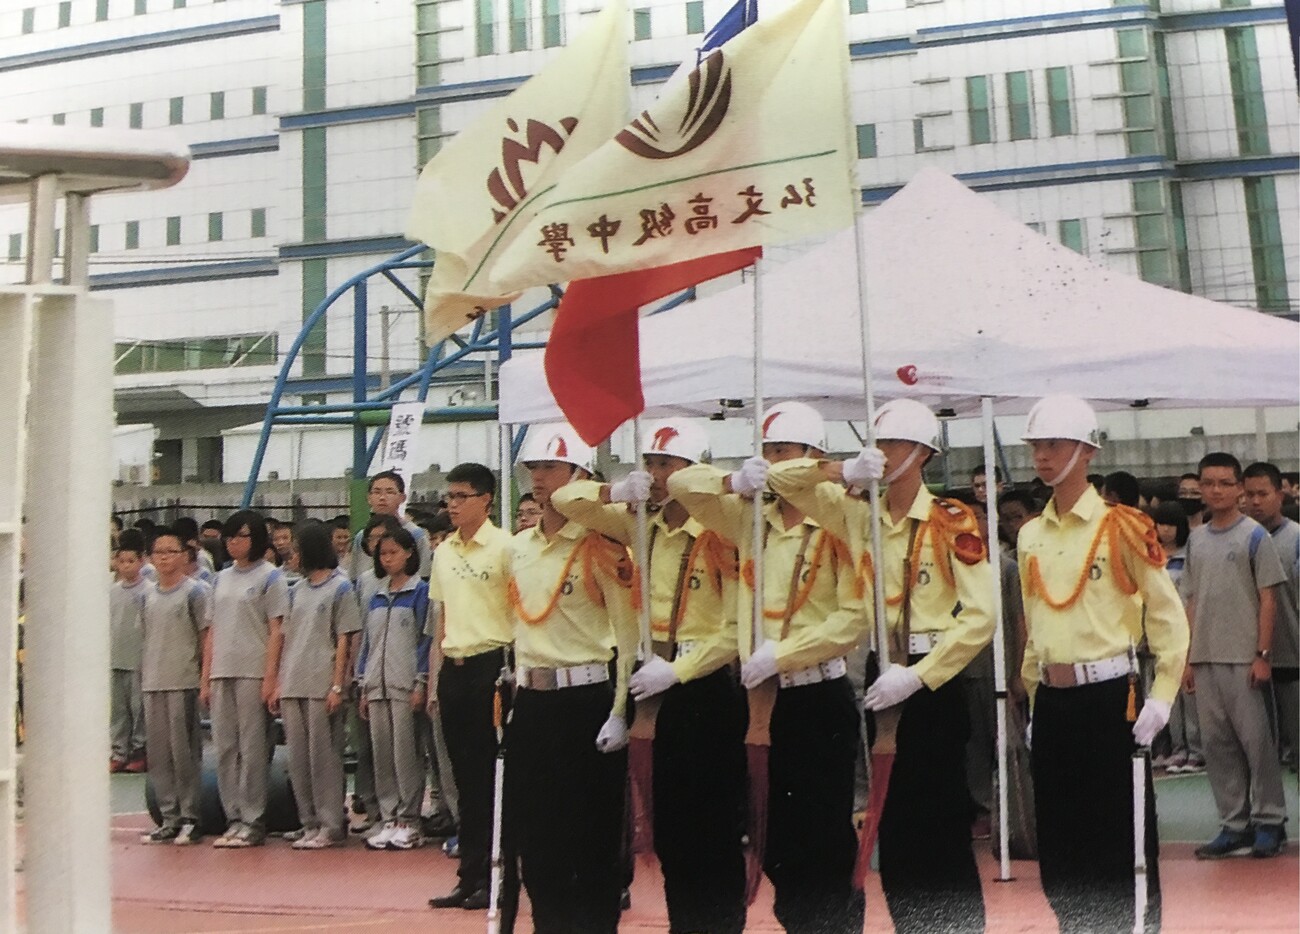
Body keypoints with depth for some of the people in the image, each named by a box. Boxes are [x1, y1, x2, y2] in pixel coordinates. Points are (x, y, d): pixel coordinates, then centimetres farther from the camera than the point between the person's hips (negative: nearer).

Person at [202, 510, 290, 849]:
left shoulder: (270, 577, -1)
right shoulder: (221, 579, 16)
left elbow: (276, 630, -7)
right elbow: (213, 632, 16)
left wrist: (270, 677, -14)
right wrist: (206, 678, 11)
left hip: (254, 673, -6)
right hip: (221, 673, 6)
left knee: (253, 749, -3)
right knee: (225, 749, 7)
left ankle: (253, 822, 4)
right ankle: (234, 819, 14)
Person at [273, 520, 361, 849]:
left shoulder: (340, 587, -2)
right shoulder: (297, 591, 17)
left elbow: (343, 640, -7)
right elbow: (288, 640, 16)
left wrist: (337, 686, -12)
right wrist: (279, 684, 11)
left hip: (322, 686, -7)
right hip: (292, 685, 7)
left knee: (324, 755, -5)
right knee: (298, 757, 9)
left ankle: (331, 825, 1)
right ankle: (309, 821, 18)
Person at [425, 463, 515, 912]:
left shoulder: (504, 546, -6)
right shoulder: (443, 551, 13)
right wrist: (434, 681, 14)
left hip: (491, 665, -6)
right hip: (453, 669, 6)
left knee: (494, 774, 0)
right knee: (465, 775, 11)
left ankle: (493, 875, 11)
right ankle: (470, 874, 20)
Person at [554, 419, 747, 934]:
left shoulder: (721, 534, -12)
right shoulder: (642, 525, 5)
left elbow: (735, 629, -16)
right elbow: (564, 500, 6)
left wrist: (675, 670, -20)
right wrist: (616, 492, -12)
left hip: (706, 686, -6)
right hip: (658, 682, 6)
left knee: (714, 827, 1)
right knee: (667, 822, 14)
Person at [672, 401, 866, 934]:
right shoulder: (751, 519, 6)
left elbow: (855, 617, -16)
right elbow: (680, 484, 8)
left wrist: (780, 654, -18)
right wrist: (735, 482, -11)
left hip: (822, 699, -5)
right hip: (764, 699, 5)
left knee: (827, 834, 3)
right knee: (774, 835, 14)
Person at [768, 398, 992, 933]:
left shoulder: (952, 521, -8)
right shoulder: (860, 515, 5)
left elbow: (980, 616, -13)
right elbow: (781, 480, 8)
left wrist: (918, 676, -18)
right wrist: (844, 471, -9)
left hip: (932, 684, -4)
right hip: (883, 680, 5)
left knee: (942, 820, 0)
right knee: (891, 819, 11)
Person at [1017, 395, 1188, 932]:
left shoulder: (1121, 527, -7)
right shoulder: (1030, 535, 9)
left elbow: (1169, 615, -6)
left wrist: (1162, 697, -11)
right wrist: (1035, 698, 14)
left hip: (1109, 696, -5)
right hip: (1051, 702, 5)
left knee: (1123, 831, 3)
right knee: (1057, 833, 11)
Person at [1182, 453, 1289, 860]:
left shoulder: (1254, 535, -3)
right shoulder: (1195, 539, 11)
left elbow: (1267, 599, -5)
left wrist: (1263, 654, -11)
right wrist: (1188, 658, 9)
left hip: (1243, 658, -5)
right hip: (1205, 658, 5)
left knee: (1256, 739, 0)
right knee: (1216, 743, 8)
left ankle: (1269, 820, 14)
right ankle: (1234, 824, 17)